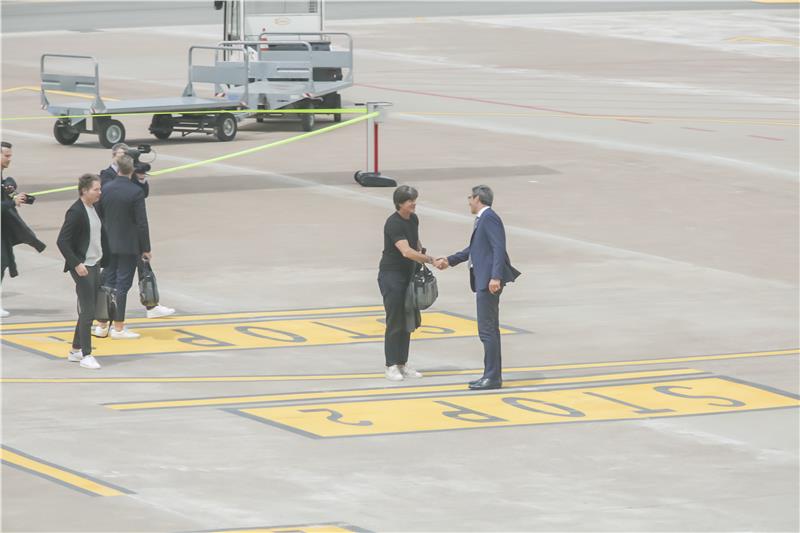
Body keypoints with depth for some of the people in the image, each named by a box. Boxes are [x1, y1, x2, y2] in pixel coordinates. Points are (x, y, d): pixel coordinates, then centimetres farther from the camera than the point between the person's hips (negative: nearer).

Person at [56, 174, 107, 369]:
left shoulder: (93, 209, 10)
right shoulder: (76, 212, -16)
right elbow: (62, 241, -19)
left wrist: (103, 260, 16)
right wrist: (77, 264, -22)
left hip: (94, 265, 9)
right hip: (82, 267, -9)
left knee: (87, 311, 13)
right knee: (87, 311, -8)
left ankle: (75, 351, 23)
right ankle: (86, 355, -4)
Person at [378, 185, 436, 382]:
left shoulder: (413, 219, 6)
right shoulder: (393, 224, -21)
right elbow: (406, 251, -30)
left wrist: (421, 250, 3)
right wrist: (429, 259, -29)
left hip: (408, 275, 8)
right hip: (391, 275, -8)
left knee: (408, 321, 9)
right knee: (395, 322, -7)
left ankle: (402, 364, 16)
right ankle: (391, 366, -2)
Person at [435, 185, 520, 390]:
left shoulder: (489, 218, -12)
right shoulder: (482, 219, 18)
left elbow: (499, 248, -21)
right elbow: (473, 249, 28)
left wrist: (496, 277, -28)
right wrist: (449, 261, 28)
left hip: (490, 281, -11)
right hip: (483, 280, 11)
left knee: (487, 330, -9)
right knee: (490, 329, 13)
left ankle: (493, 377, -7)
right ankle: (492, 375, 18)